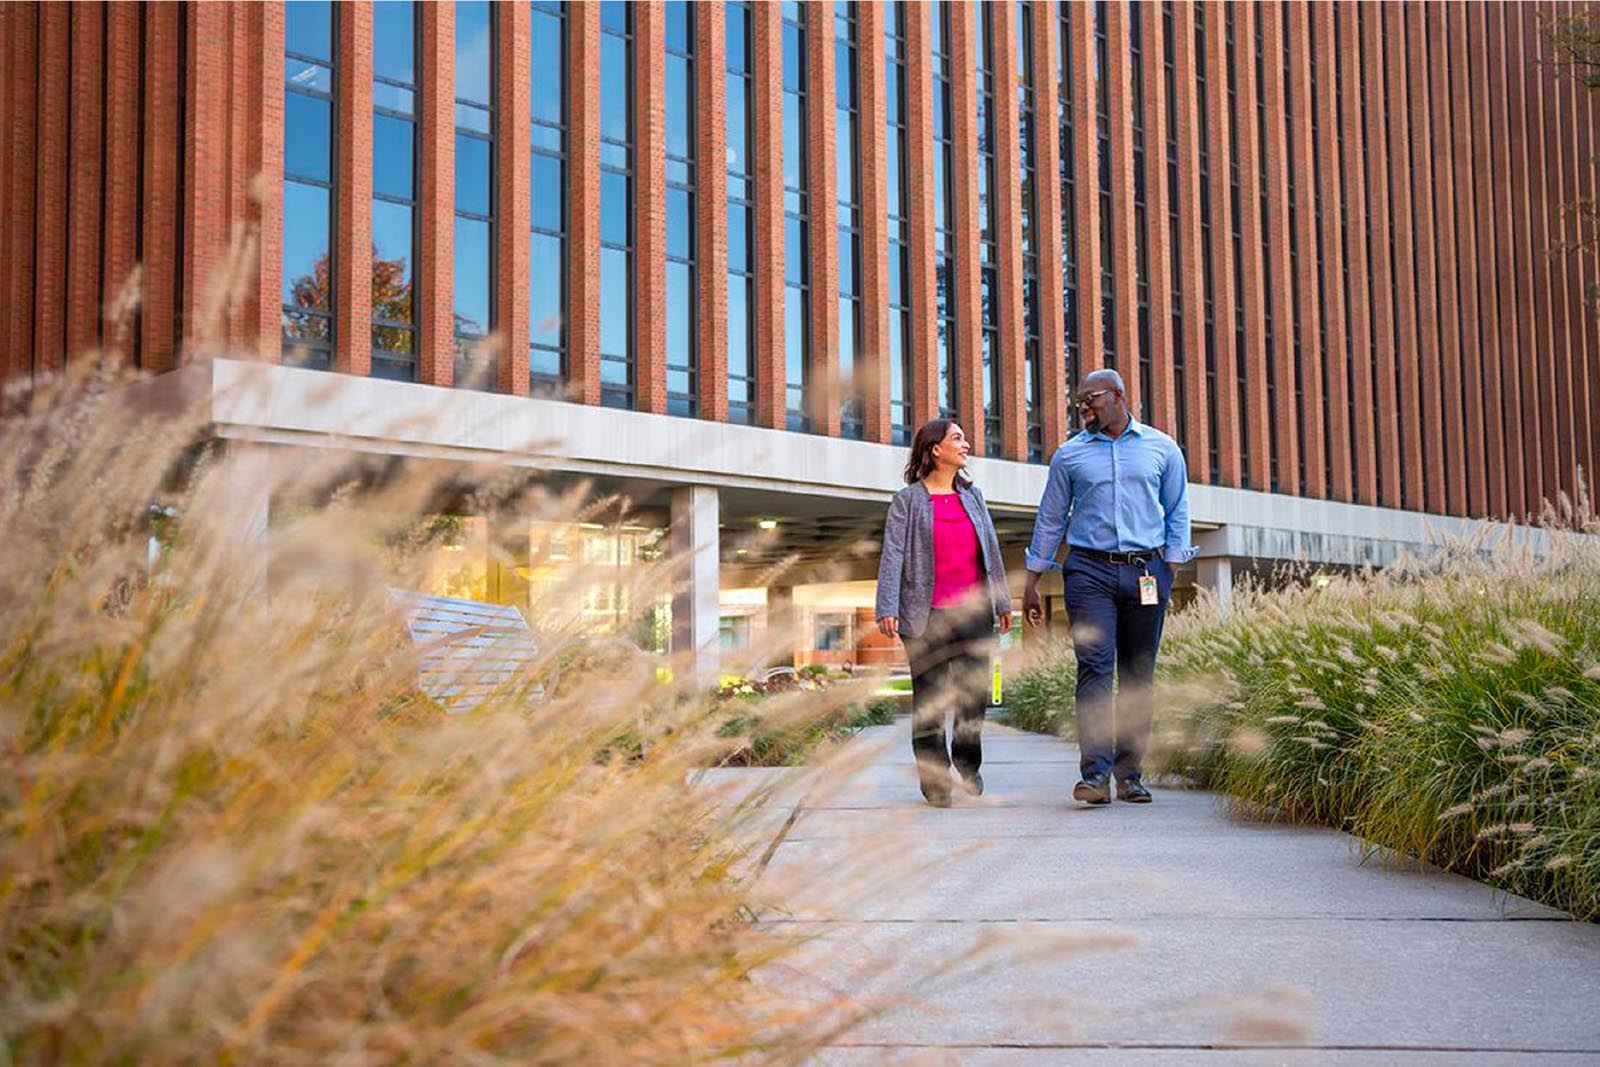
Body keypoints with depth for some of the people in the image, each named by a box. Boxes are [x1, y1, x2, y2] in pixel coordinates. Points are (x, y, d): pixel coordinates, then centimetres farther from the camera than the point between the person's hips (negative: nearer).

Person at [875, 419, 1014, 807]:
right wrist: (888, 609, -14)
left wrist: (1002, 601, 15)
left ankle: (967, 763, 28)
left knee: (975, 693, 5)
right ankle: (935, 778, 11)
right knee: (929, 699, 0)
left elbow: (991, 550, 18)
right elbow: (893, 554, -5)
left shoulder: (972, 496, 15)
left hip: (973, 610, 4)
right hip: (927, 615, -4)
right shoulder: (908, 500, 1)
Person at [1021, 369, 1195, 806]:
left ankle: (1130, 774, 10)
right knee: (1094, 667, -13)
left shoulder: (1161, 449, 10)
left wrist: (1170, 571, 2)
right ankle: (1095, 773, -19)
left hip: (1145, 571, 1)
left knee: (1138, 677, 3)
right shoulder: (1069, 454, 10)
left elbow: (1177, 512, 13)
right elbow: (1050, 520, 13)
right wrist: (1032, 583, 12)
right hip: (1090, 572, -1)